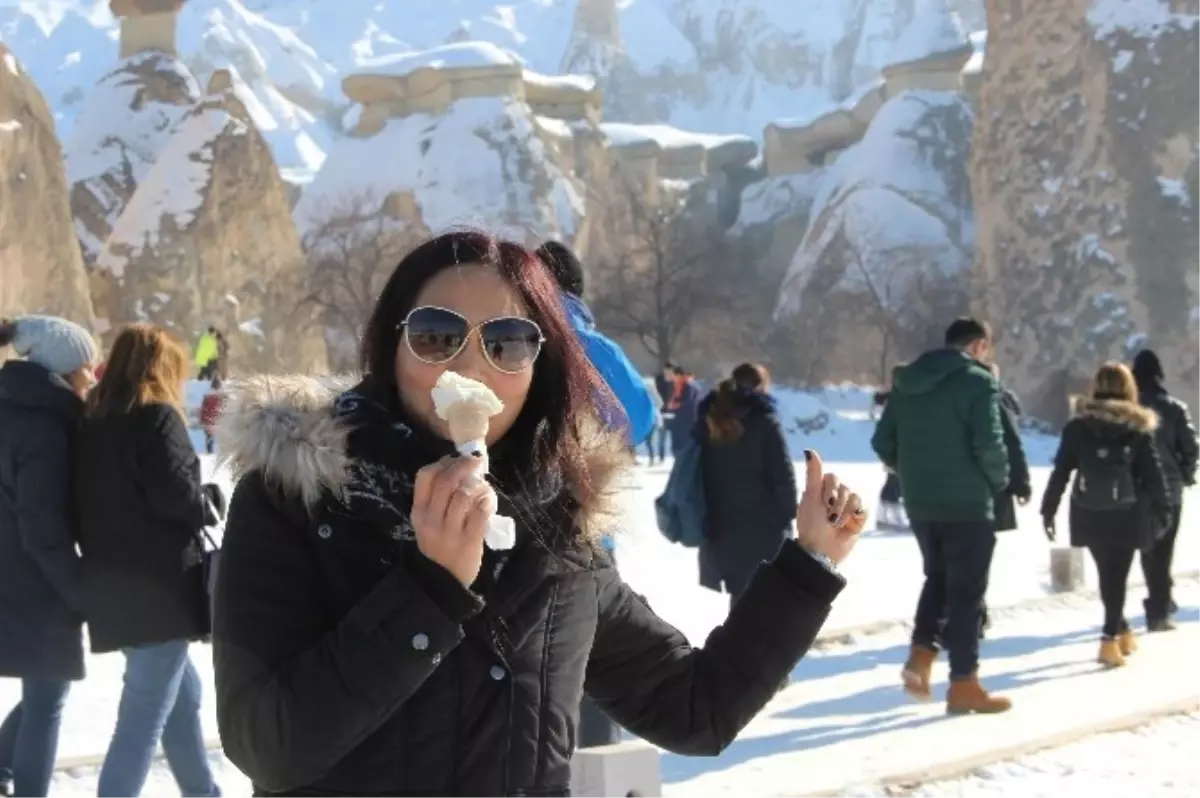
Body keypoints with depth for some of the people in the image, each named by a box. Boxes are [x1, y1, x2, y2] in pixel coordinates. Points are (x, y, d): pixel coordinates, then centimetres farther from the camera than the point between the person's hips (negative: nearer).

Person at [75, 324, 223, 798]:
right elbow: (176, 493, -19)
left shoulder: (93, 421, 11)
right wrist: (210, 506, 0)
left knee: (183, 695, 22)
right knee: (145, 715, -6)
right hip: (159, 589, -8)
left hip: (116, 590, 8)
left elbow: (92, 501, 11)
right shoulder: (157, 417, -10)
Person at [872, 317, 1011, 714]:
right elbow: (989, 444, -19)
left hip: (919, 503, 6)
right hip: (966, 504, -6)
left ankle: (921, 655, 6)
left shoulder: (906, 382, 10)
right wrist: (998, 481, -1)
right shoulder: (978, 382, -10)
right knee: (966, 589, 2)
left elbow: (882, 442, 10)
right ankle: (963, 684, 6)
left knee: (938, 578, 23)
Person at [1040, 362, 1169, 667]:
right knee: (1117, 575, 0)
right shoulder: (1138, 427, -1)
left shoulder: (1078, 426, 2)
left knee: (1106, 574, 16)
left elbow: (1060, 472, 2)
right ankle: (1111, 639, -10)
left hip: (1090, 514, 2)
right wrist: (1163, 510, 7)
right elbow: (1152, 473, -1)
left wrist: (1048, 509, 6)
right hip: (1125, 515, -2)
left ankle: (1122, 632, 28)